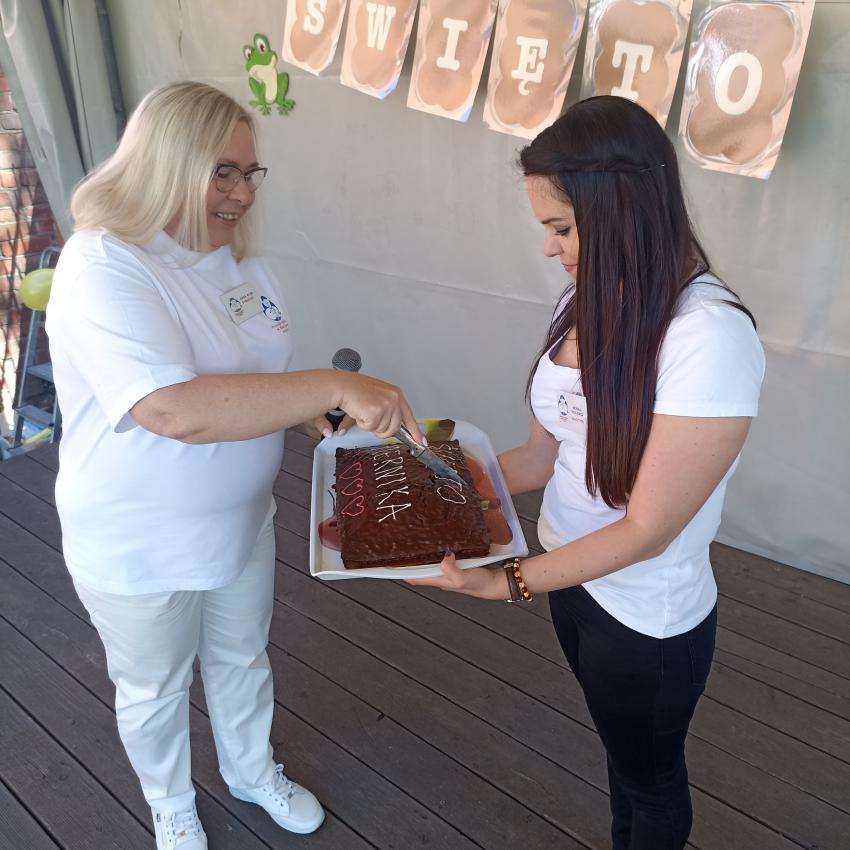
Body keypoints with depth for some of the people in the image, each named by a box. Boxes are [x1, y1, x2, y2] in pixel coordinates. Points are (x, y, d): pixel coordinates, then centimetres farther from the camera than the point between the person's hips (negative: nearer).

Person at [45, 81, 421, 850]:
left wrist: (320, 417, -10)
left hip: (241, 522, 6)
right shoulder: (103, 267, -25)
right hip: (141, 549, -6)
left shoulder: (243, 261, -2)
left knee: (243, 659, 27)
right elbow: (176, 410, -39)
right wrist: (336, 388, -41)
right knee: (155, 691, 21)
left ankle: (253, 771, 56)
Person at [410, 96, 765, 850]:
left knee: (650, 775, 24)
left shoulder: (711, 336, -28)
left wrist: (506, 583, -28)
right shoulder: (591, 301, -6)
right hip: (574, 581, 6)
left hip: (649, 618, -6)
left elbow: (646, 529, -25)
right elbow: (546, 453, -1)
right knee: (621, 752, 31)